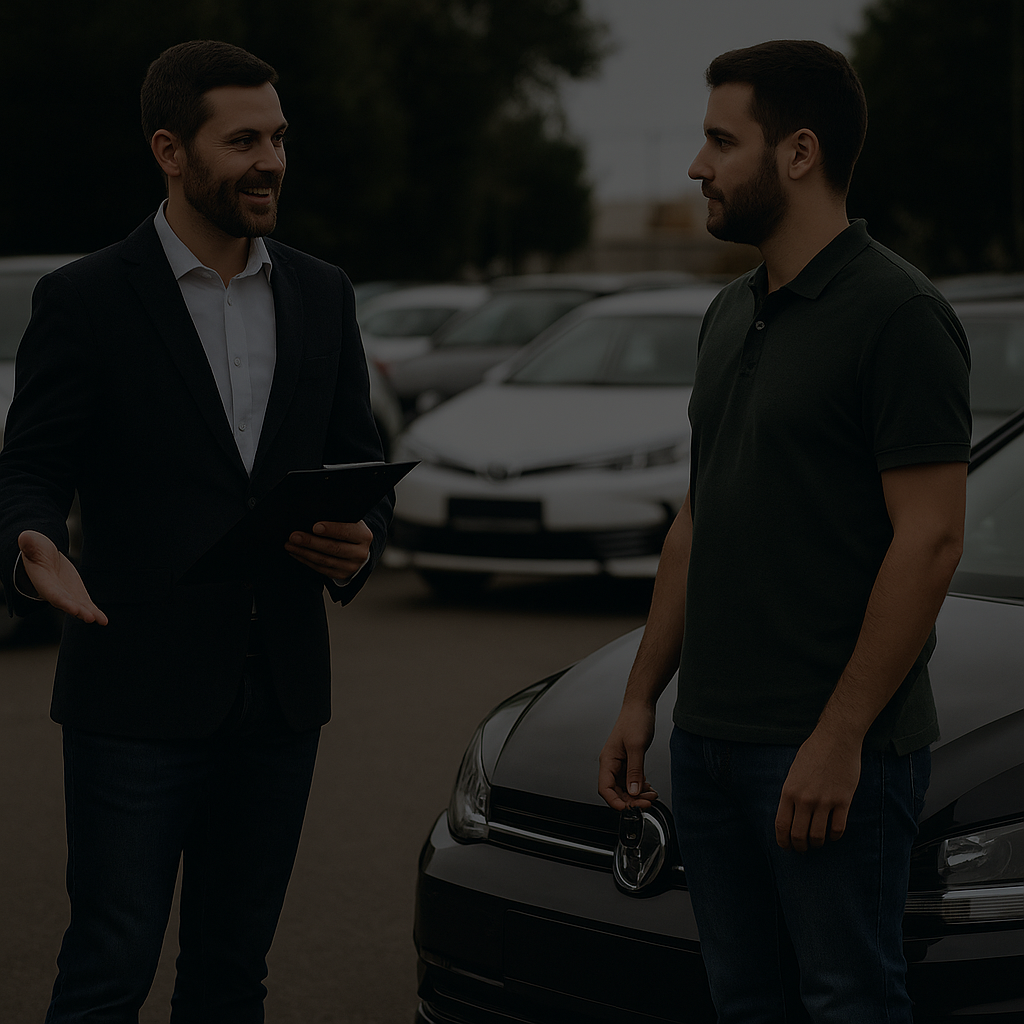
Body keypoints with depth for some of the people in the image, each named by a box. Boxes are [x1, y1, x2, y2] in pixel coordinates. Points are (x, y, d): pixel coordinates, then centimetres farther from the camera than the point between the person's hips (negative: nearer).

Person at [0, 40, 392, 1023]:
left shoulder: (320, 296, 10)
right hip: (139, 693, -4)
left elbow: (357, 458, 15)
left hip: (277, 698, 5)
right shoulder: (85, 300, -5)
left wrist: (359, 541, -8)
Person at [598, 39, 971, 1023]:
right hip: (711, 736, 8)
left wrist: (839, 737, -20)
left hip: (834, 751, -8)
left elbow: (929, 537, -17)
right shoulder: (729, 317, 14)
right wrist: (640, 697, 15)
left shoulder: (897, 314, -13)